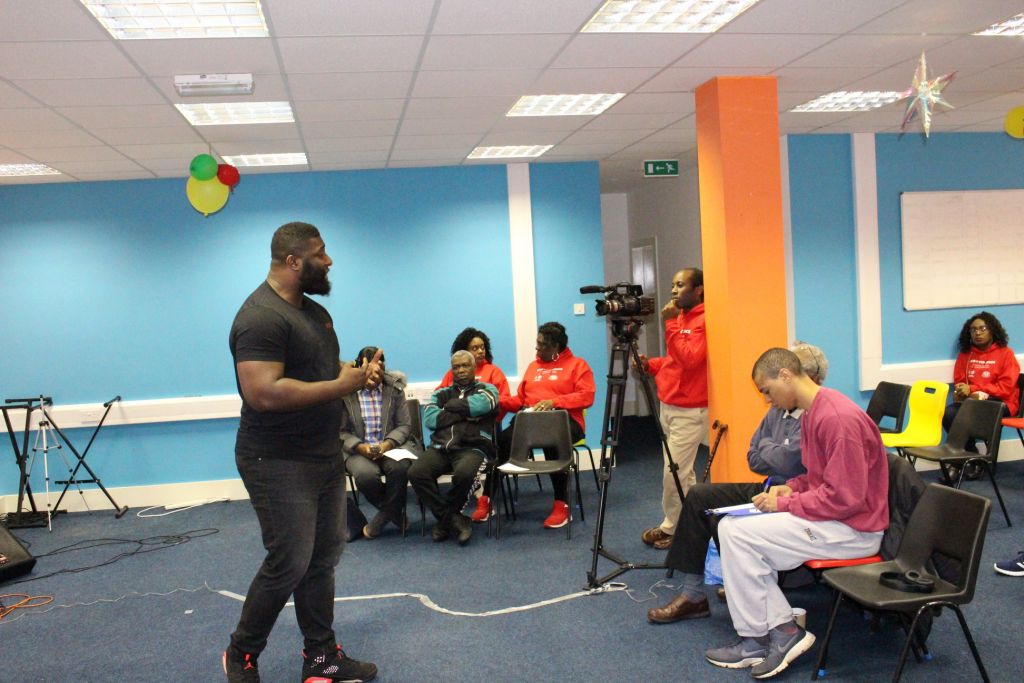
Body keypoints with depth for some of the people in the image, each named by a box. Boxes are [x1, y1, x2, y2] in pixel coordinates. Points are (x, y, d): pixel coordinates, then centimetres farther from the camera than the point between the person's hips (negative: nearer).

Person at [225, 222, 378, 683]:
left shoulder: (313, 310, 13)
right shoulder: (261, 317, -19)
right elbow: (264, 393, -29)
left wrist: (355, 371, 2)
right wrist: (340, 386, -23)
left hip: (324, 456, 9)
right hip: (280, 465, -9)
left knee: (323, 559, 13)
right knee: (288, 565, -3)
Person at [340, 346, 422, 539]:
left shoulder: (394, 388, 4)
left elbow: (404, 425, 5)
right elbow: (341, 432, 0)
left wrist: (389, 443, -14)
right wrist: (359, 446, -17)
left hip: (392, 445, 1)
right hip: (359, 450, -1)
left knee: (400, 467, -33)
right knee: (366, 474, -33)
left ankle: (383, 516, -7)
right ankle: (395, 512, -3)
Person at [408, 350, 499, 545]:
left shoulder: (487, 389, 15)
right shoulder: (441, 393, 23)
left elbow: (478, 405, -11)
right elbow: (429, 419, 3)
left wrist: (452, 406, 5)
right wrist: (463, 413, 0)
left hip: (473, 447, -3)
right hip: (440, 447, 3)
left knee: (465, 473, -37)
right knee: (416, 473, -27)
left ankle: (444, 519, -6)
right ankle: (455, 520, -12)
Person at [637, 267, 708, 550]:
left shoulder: (703, 321, -14)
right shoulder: (682, 317, 14)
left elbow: (689, 359, -25)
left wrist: (671, 324, -23)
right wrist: (650, 364, 5)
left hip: (689, 411, -9)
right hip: (669, 407, 9)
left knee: (674, 472, -4)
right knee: (683, 471, 14)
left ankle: (671, 528, 9)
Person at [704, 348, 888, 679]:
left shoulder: (839, 418, -22)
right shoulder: (813, 413, 9)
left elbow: (844, 497, -24)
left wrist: (785, 504, -15)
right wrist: (790, 488, 2)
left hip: (853, 530, -10)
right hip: (831, 516, 10)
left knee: (738, 533, -16)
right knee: (732, 527, 1)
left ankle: (772, 633, 0)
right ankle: (778, 630, 1)